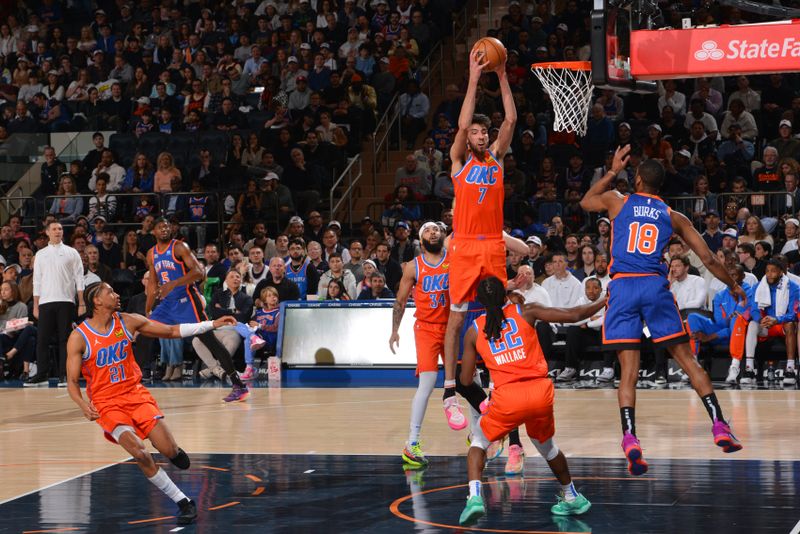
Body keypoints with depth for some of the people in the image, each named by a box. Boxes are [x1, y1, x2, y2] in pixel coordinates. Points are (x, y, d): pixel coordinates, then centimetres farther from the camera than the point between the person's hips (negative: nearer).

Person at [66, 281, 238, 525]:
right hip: (106, 402, -3)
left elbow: (172, 331, 6)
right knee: (139, 453, -24)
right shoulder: (78, 337, -9)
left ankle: (172, 450, 28)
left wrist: (212, 324, 0)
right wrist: (83, 405, -27)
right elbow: (72, 381, -7)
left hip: (135, 393, 3)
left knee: (170, 451, -12)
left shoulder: (127, 322, 0)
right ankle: (183, 503, -11)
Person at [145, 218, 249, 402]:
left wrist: (173, 284, -30)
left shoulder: (179, 247, -9)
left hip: (186, 300, -7)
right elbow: (153, 284, 20)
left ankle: (239, 385, -13)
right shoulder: (151, 254, 11)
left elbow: (198, 272, -20)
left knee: (209, 340, -11)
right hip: (167, 303, 7)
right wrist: (147, 312, 18)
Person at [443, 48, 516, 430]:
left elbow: (511, 119, 2)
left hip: (494, 245, 4)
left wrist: (502, 76, -4)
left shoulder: (497, 157, 12)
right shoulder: (459, 160, 2)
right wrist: (474, 78, -14)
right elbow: (462, 124, -13)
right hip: (465, 245, -4)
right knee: (457, 316, -4)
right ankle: (450, 393, -4)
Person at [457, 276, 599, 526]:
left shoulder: (474, 331, 11)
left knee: (479, 441, 20)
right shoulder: (526, 312, 10)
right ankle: (572, 498, 41)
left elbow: (466, 379, 14)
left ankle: (474, 497, -3)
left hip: (507, 396, -2)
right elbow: (574, 315, 6)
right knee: (545, 445, 29)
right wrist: (605, 301, 20)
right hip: (541, 393, 2)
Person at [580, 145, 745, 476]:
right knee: (686, 359, 8)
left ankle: (630, 440, -18)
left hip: (623, 287, 0)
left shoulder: (616, 201, 12)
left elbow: (585, 202, 35)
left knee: (628, 370, -2)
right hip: (655, 286, 1)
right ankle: (720, 428, 4)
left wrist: (612, 171, 41)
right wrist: (733, 286, 28)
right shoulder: (673, 216, 13)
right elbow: (707, 258, 14)